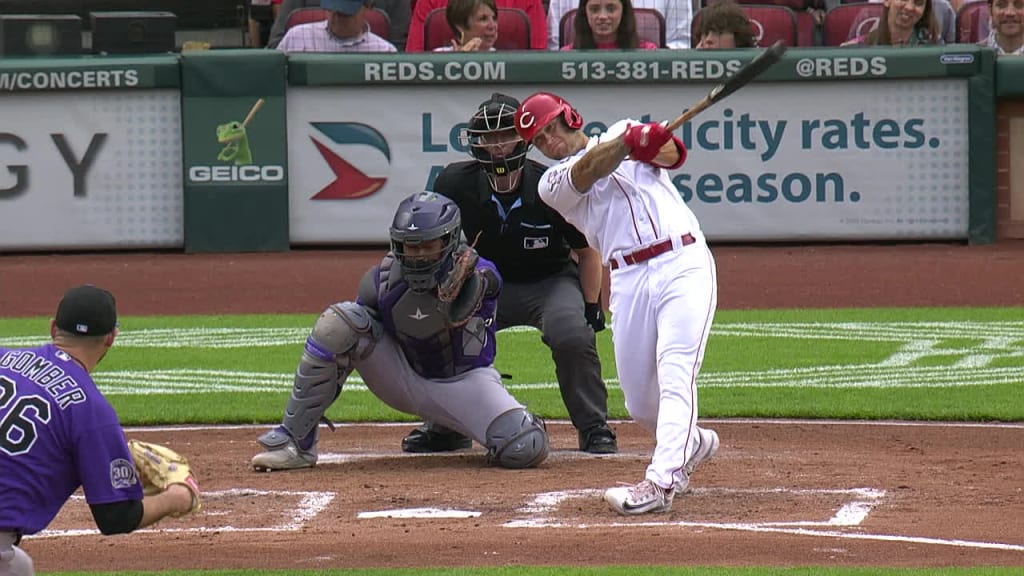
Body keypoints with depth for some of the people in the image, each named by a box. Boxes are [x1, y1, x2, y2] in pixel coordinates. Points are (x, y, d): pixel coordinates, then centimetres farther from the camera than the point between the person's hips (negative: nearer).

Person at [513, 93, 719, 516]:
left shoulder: (622, 130, 17)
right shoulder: (554, 183, 11)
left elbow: (673, 155, 2)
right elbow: (589, 170, -9)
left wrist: (648, 144, -20)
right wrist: (629, 141, -26)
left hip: (684, 264, -2)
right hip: (629, 281, 2)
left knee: (674, 375, -19)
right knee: (639, 402, 5)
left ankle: (661, 482, -28)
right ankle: (693, 444, 35)